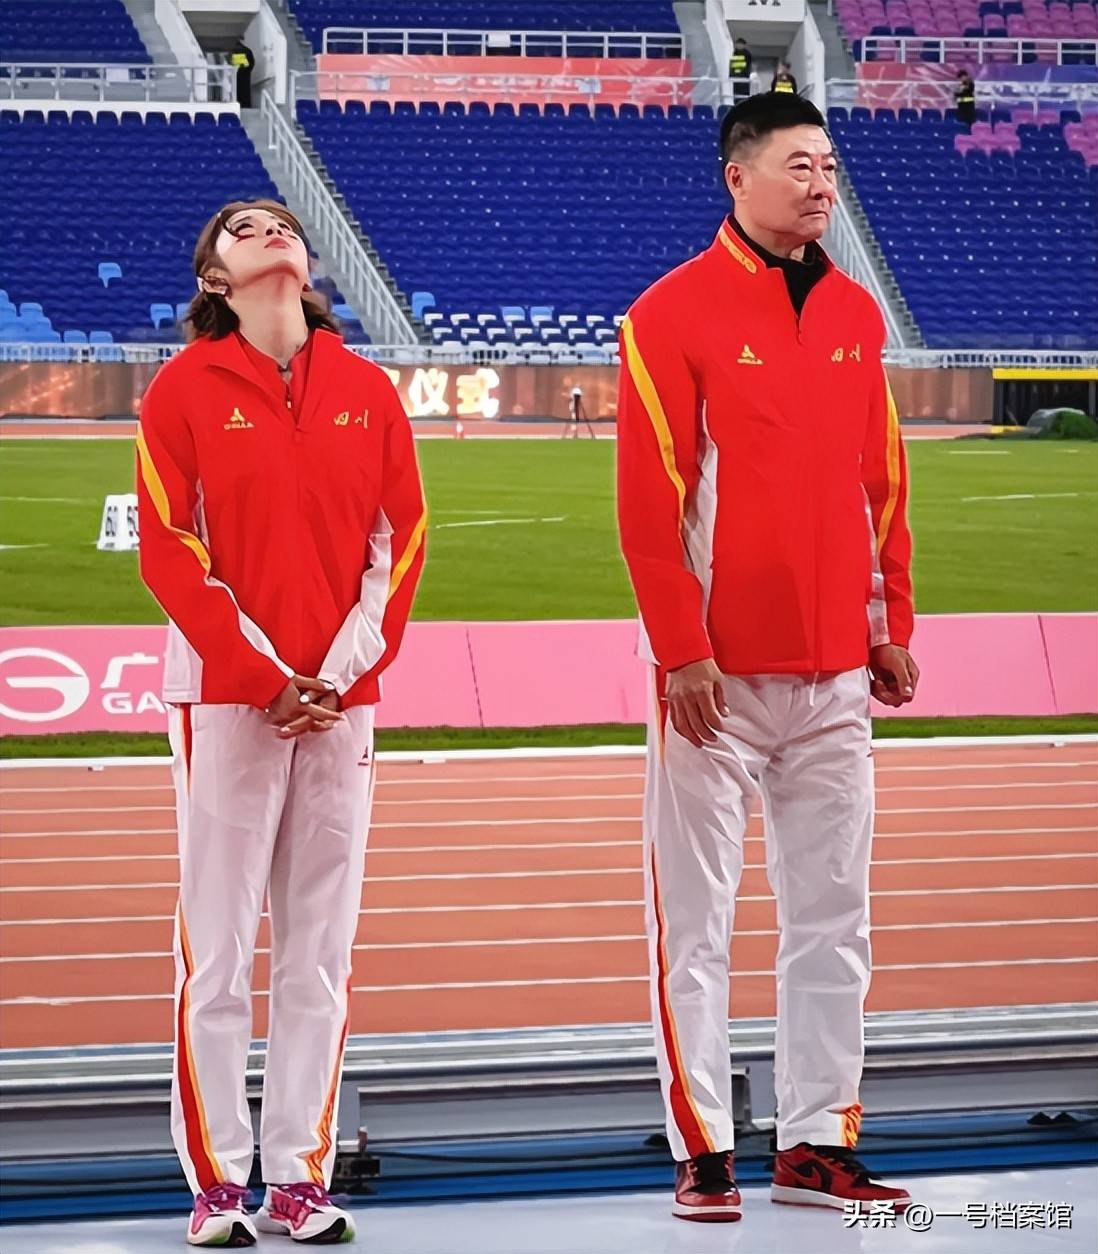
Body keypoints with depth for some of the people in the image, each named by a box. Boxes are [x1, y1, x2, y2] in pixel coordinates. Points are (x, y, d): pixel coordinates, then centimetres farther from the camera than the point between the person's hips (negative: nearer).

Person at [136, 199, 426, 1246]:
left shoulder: (366, 390, 10)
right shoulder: (185, 390, 2)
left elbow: (401, 538, 9)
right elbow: (169, 548, -3)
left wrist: (345, 671, -3)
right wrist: (266, 677, -8)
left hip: (341, 701, 3)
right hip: (225, 699, -3)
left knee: (320, 953, 4)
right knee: (217, 952, -4)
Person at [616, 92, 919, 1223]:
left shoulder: (856, 317, 12)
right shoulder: (672, 314, -6)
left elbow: (882, 483, 16)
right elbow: (649, 500, -10)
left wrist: (892, 626, 10)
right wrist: (681, 650, -14)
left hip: (835, 673, 6)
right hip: (718, 671, -5)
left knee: (833, 914, 8)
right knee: (695, 917, 0)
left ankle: (816, 1145, 16)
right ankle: (701, 1151, 6)